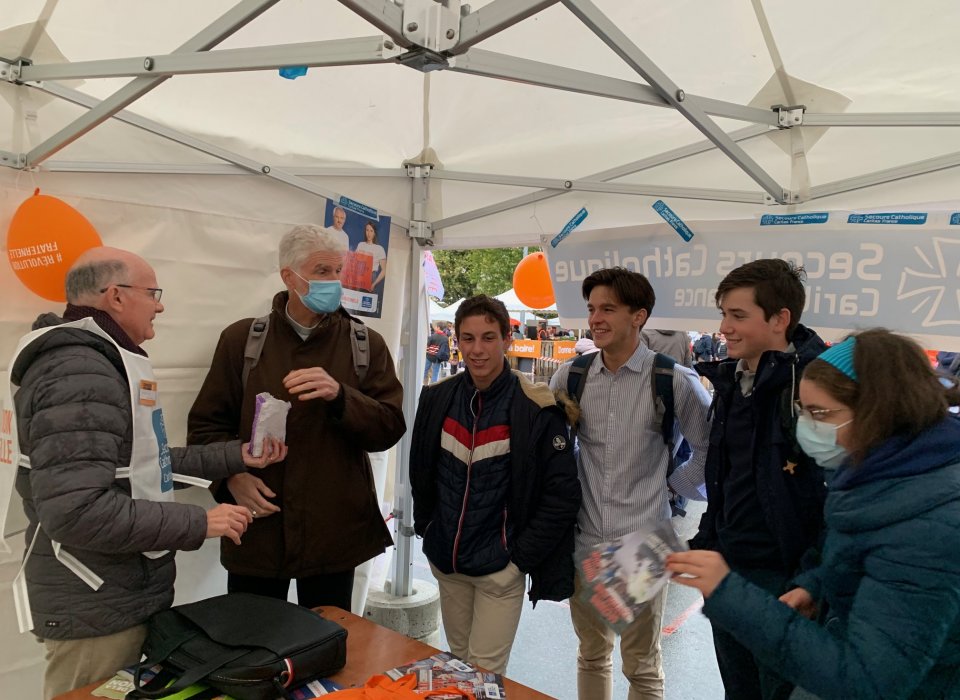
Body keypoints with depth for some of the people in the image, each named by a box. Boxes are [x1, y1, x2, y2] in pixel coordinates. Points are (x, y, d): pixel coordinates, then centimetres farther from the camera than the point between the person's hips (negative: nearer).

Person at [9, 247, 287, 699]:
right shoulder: (79, 372, -23)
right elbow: (76, 511, -31)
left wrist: (236, 457, 11)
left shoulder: (106, 362, 11)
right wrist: (198, 522, -24)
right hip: (97, 612, -10)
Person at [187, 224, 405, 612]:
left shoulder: (366, 344, 1)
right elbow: (205, 424, 6)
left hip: (335, 532, 0)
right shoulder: (240, 339, 2)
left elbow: (390, 427, -6)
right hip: (257, 529, 0)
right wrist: (231, 475, -12)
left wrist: (339, 395, -23)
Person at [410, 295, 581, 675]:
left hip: (499, 570, -4)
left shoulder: (536, 409, -16)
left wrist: (521, 555, -11)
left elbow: (562, 494, -12)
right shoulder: (437, 398, -3)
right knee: (458, 665, 20)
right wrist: (425, 527, 9)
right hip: (445, 561, 5)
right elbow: (420, 471, 12)